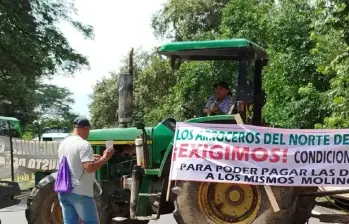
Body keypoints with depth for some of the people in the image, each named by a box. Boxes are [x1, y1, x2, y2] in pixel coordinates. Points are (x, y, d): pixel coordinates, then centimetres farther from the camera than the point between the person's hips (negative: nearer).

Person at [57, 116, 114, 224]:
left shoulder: (63, 143, 11)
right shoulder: (83, 144, -16)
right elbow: (90, 167, -24)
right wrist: (105, 157, -13)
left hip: (63, 191, 8)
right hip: (80, 192, -8)